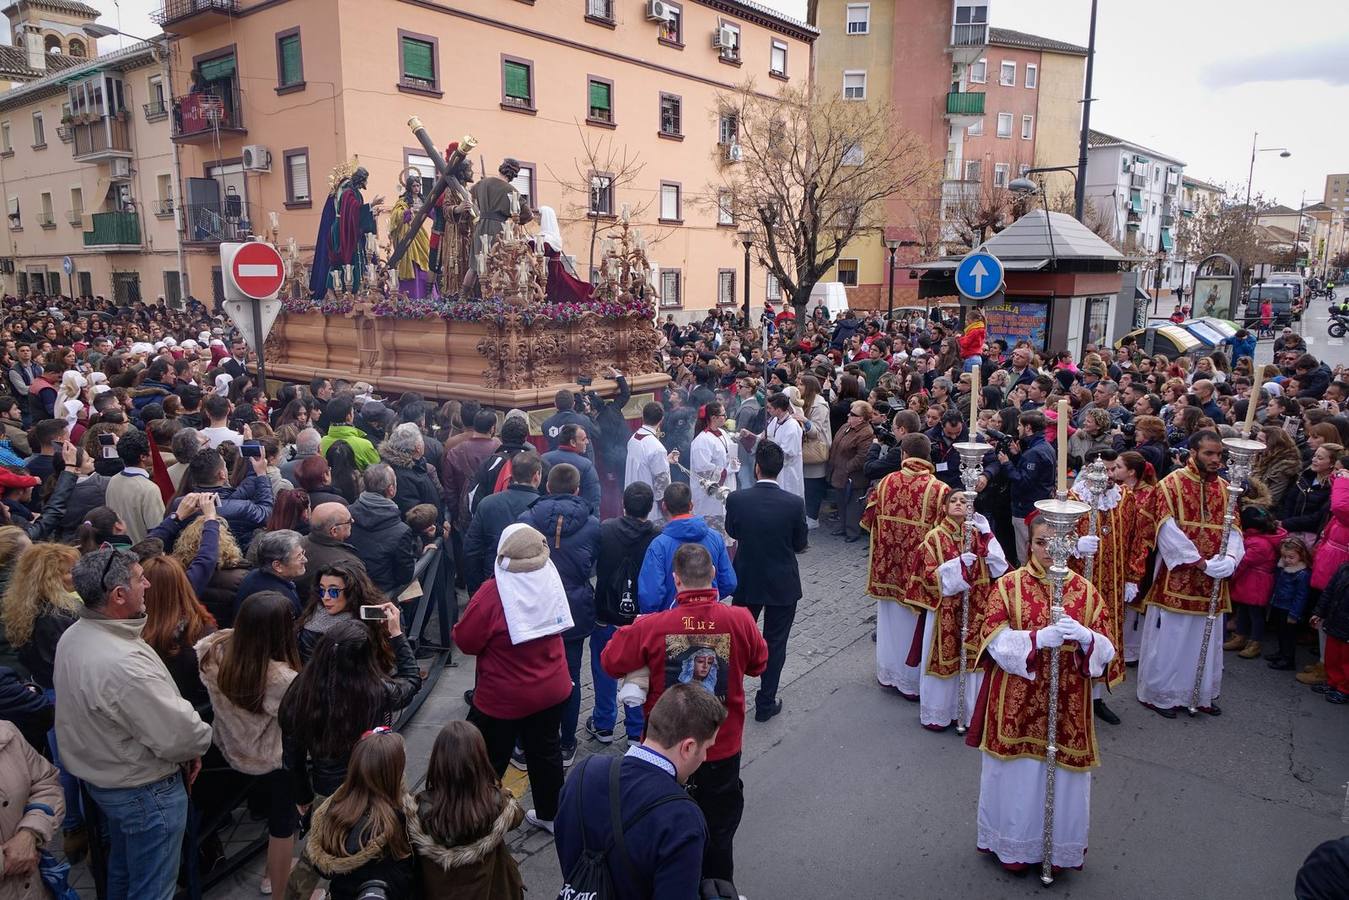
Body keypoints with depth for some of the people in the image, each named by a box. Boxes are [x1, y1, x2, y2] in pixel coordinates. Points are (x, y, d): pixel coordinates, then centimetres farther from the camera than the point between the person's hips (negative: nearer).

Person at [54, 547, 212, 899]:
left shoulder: (73, 635, -5)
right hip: (145, 791, -9)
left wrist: (184, 745, 6)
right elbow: (180, 735, -33)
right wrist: (200, 739, -8)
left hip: (101, 774, 9)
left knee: (122, 870, 29)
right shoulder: (122, 663, -35)